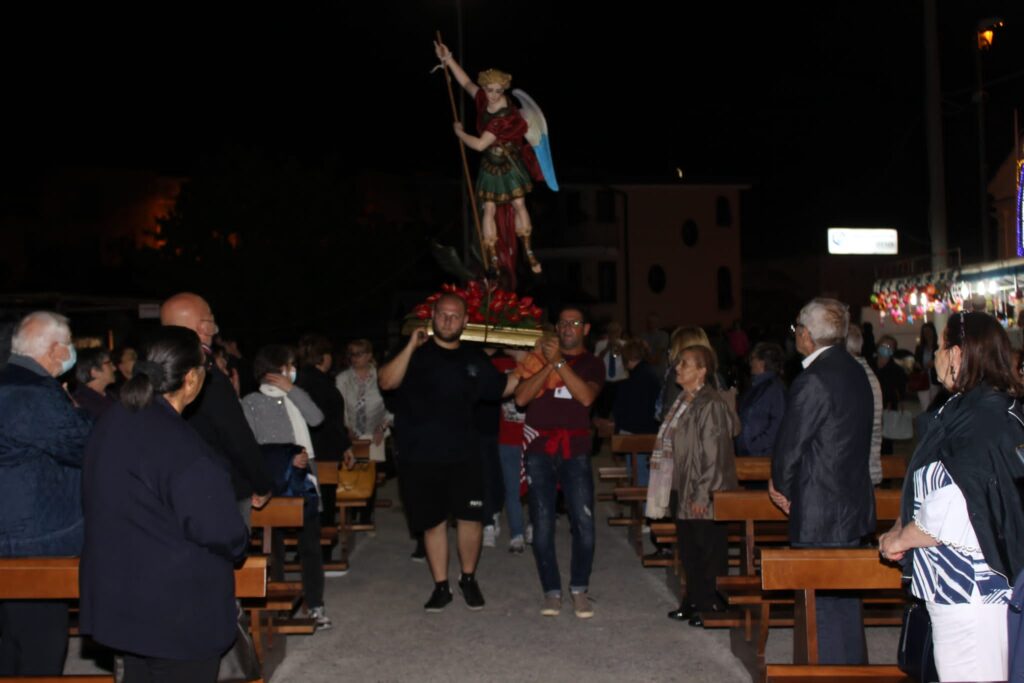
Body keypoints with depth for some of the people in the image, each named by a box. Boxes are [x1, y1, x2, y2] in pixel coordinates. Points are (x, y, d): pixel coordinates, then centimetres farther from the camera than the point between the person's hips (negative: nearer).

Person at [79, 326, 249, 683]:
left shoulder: (115, 420, 2)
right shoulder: (181, 447, -26)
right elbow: (221, 532, -24)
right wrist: (238, 547, -1)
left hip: (120, 593, 9)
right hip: (178, 610, -9)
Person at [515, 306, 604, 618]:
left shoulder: (592, 364, 10)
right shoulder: (540, 357, 11)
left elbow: (586, 396, -11)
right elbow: (521, 398, -3)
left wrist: (560, 362, -15)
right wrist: (548, 365, -10)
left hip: (575, 452, 0)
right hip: (540, 451, 1)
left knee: (584, 524, -8)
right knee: (542, 525, -1)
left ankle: (580, 589, 8)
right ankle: (552, 591, 10)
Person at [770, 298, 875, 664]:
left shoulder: (813, 380, -21)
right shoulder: (855, 372, 8)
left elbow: (790, 444, -15)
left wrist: (782, 487, 4)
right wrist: (785, 481, 8)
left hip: (821, 513, -9)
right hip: (854, 506, 9)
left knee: (823, 603, 0)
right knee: (845, 599, 21)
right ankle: (853, 664, 34)